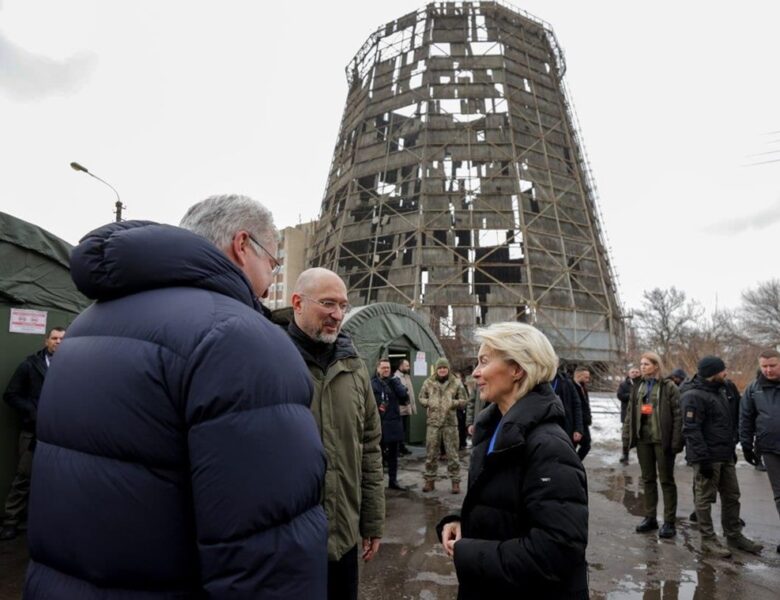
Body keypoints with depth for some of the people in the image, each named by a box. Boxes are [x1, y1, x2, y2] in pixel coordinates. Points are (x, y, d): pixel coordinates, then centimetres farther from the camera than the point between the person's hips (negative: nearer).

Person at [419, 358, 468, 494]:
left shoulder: (456, 383, 0)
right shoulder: (428, 382, 3)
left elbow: (464, 400, 4)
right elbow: (421, 398, 11)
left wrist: (454, 403, -13)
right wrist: (428, 402, -8)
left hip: (450, 423, -1)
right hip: (433, 422, 1)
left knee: (452, 453, 4)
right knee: (431, 453, 8)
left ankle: (455, 481, 15)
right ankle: (430, 480, 21)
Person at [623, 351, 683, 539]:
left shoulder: (668, 386, -7)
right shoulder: (638, 386, 9)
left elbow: (677, 415, -11)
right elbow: (630, 412, 12)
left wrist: (676, 441, -16)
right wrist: (627, 435, 5)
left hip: (662, 440, -5)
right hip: (643, 439, 5)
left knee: (666, 480, 5)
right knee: (648, 479, 13)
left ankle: (669, 522, 14)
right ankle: (650, 517, 24)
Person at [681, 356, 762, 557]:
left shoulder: (724, 388, 8)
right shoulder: (694, 396, -19)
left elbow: (734, 418, 20)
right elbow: (691, 430, -22)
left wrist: (733, 446, 17)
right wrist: (703, 459, -23)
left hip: (726, 455, 9)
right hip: (707, 456, -9)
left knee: (732, 496, 18)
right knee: (705, 498, 3)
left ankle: (734, 535, 32)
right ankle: (708, 540, 13)